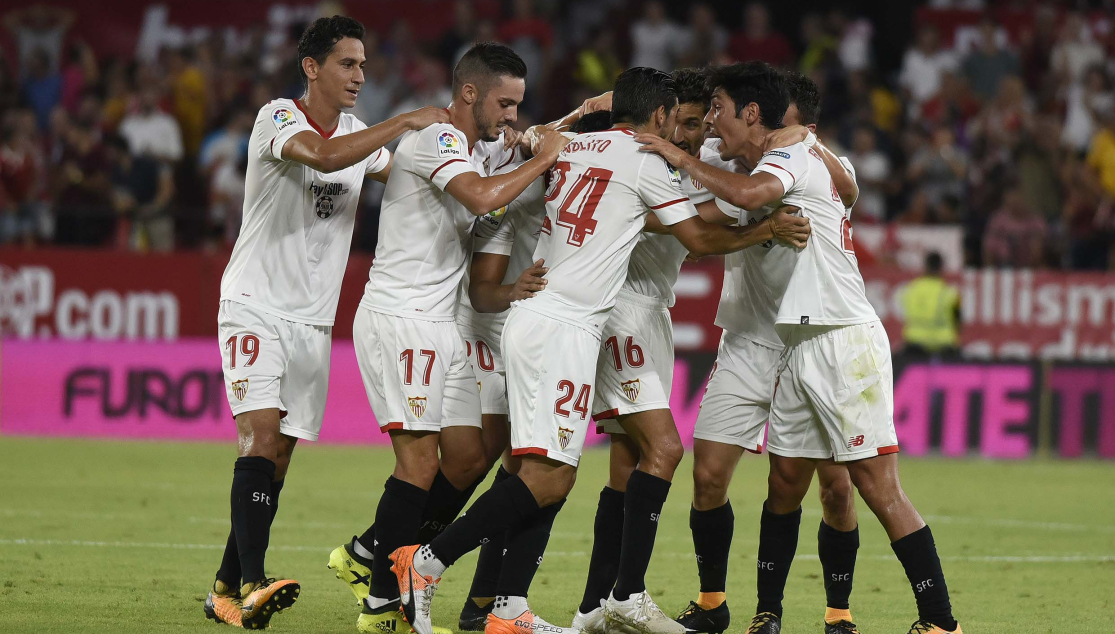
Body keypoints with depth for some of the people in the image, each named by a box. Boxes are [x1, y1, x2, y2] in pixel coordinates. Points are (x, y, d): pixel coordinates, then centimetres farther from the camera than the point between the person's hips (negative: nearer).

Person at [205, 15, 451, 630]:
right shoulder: (277, 118, -11)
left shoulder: (361, 134, 11)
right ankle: (251, 585, -30)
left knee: (278, 456, 5)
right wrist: (407, 122, -27)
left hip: (313, 319, 7)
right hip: (255, 306, -7)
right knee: (261, 432, -21)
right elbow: (322, 155, -32)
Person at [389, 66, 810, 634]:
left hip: (532, 316, 9)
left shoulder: (572, 147, 15)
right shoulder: (645, 161, -3)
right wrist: (766, 231, 17)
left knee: (548, 476, 8)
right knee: (547, 476, -12)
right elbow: (699, 239, 5)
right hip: (563, 327, -9)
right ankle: (427, 562, -15)